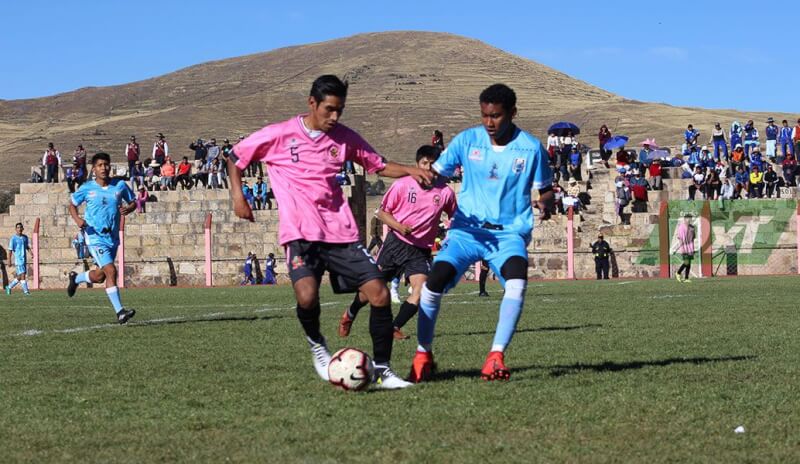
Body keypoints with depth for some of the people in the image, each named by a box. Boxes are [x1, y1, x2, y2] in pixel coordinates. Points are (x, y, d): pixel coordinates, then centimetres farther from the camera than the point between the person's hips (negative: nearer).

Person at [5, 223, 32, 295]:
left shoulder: (25, 237, 10)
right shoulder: (13, 238, -7)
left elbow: (27, 247, 19)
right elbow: (10, 250, -7)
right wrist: (9, 260, -10)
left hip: (24, 259, 6)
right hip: (18, 259, -6)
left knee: (19, 277, 10)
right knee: (22, 275, -12)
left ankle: (9, 287, 26)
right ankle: (25, 290, -8)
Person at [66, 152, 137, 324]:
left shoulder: (120, 185, 1)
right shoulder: (87, 188, -4)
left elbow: (133, 202, 13)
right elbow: (72, 204, 9)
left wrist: (128, 209, -11)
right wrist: (77, 219, -11)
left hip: (113, 237, 4)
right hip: (95, 237, -4)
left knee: (100, 276, 13)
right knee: (111, 271, -18)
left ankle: (76, 278, 45)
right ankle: (120, 312, -17)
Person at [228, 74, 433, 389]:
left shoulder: (344, 137, 9)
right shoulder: (279, 135, 0)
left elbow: (379, 166, 19)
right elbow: (235, 157, 12)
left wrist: (410, 171, 1)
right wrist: (237, 195, -1)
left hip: (341, 231, 4)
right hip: (301, 233, -4)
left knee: (379, 294, -7)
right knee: (307, 296, -28)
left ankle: (382, 370, 8)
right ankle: (316, 344, 6)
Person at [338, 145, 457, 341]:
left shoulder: (445, 192, -4)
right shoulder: (403, 185, -7)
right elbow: (382, 212, -1)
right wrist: (399, 227, -18)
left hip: (421, 250, 1)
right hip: (396, 242, -1)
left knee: (421, 288, -21)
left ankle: (394, 327, -5)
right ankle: (349, 315, 34)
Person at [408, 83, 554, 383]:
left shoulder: (531, 148, -2)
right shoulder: (467, 140, 1)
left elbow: (545, 189, 8)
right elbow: (437, 172, 0)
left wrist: (546, 204, -16)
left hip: (510, 233, -1)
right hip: (468, 229, 1)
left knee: (517, 280, -32)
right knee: (434, 282, -21)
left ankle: (496, 356, -25)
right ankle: (423, 354, 1)